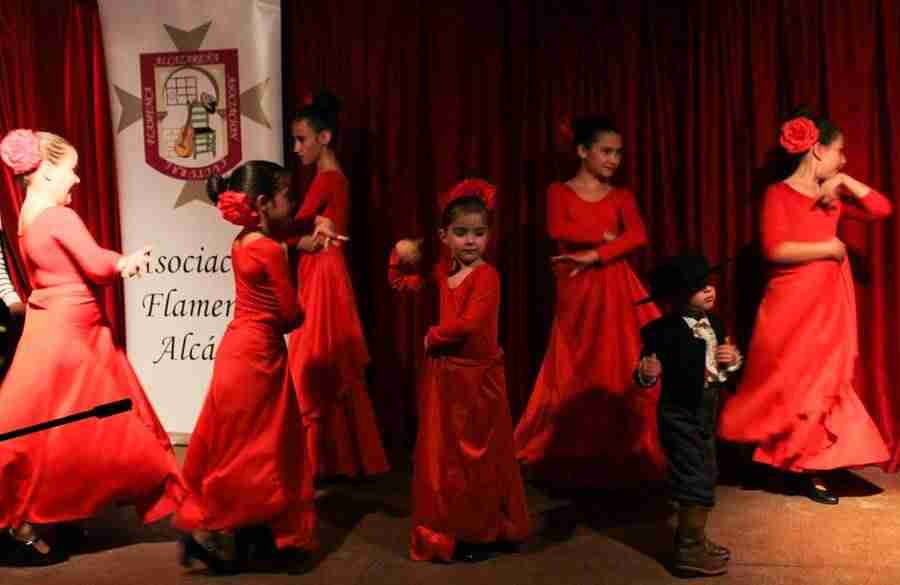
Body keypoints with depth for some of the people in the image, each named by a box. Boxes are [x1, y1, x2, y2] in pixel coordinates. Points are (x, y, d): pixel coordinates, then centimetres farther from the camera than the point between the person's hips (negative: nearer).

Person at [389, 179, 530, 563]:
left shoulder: (487, 275, -15)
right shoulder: (442, 272, 7)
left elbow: (469, 323, -26)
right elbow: (400, 283, 20)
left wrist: (432, 337, -12)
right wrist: (401, 256, 2)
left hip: (477, 377, -6)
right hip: (443, 376, 7)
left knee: (477, 457, 6)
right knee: (442, 456, 13)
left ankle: (483, 535, 20)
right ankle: (449, 532, 26)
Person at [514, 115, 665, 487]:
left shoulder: (622, 197, 11)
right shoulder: (559, 192, 6)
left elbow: (638, 237, -6)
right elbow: (559, 231, -13)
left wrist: (594, 255, -16)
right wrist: (606, 236, -7)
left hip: (616, 292, 2)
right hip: (577, 293, -2)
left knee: (620, 372, -3)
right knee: (576, 376, 0)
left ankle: (620, 456, 6)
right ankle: (573, 460, 12)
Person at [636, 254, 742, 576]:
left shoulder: (715, 324, 4)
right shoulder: (662, 331, -19)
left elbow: (725, 367, 16)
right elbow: (648, 375, -18)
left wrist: (733, 359, -6)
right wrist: (646, 374, -40)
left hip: (706, 412, 9)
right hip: (680, 415, -8)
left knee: (704, 477, 19)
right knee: (695, 480, -6)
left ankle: (694, 539, 36)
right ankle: (689, 551, 8)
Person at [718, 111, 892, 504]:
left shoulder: (833, 196, 13)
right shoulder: (779, 194, -8)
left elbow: (882, 208, 11)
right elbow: (775, 250, -19)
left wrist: (844, 182, 1)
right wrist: (829, 247, -11)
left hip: (829, 306, 7)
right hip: (792, 306, -7)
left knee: (822, 382, 7)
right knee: (790, 384, 2)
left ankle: (807, 470, 15)